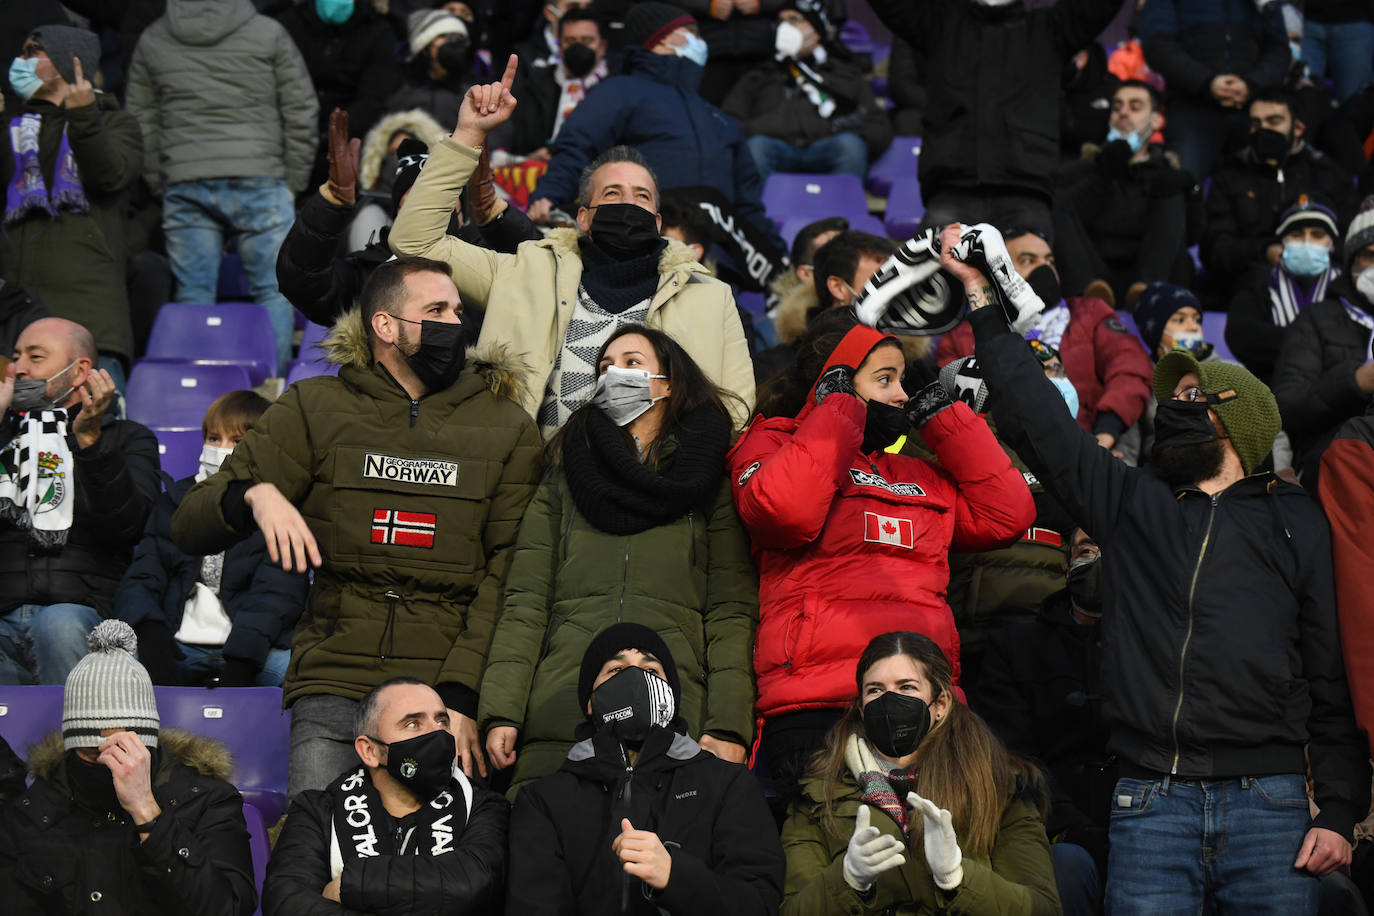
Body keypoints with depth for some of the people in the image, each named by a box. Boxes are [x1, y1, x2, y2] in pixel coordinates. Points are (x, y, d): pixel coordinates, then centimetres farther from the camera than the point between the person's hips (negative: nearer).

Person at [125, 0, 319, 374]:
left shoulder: (152, 41, 10)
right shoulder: (269, 34, 3)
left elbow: (141, 122, 13)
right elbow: (301, 115, 4)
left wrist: (160, 184, 19)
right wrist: (292, 184, 12)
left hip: (184, 189, 2)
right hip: (258, 182, -2)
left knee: (192, 297, 5)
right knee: (274, 291, 4)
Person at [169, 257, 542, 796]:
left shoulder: (508, 428, 13)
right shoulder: (313, 409, 11)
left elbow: (508, 574, 3)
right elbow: (190, 526, 9)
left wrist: (462, 696, -10)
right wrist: (255, 495, -14)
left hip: (448, 691, 0)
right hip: (334, 685, 0)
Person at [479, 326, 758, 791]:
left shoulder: (708, 486, 15)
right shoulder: (563, 482, 20)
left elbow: (732, 610, 7)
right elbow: (525, 604, 11)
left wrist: (729, 727, -7)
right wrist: (501, 712, -2)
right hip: (558, 725, 1)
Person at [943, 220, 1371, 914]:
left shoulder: (1295, 520, 14)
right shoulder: (1131, 502, 18)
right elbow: (1035, 419, 13)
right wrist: (979, 294, 11)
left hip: (1268, 800, -1)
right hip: (1151, 801, 1)